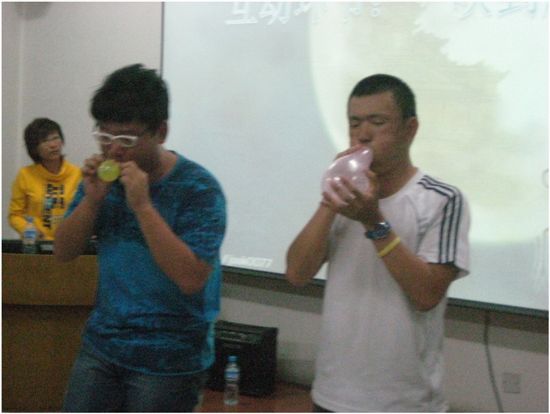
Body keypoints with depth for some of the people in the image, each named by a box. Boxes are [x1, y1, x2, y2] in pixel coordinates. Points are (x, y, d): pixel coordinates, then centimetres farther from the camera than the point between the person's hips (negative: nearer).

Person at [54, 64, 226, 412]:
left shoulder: (198, 189, -15)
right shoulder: (104, 176, 2)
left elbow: (191, 278, -24)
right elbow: (64, 252, 3)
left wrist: (142, 205, -27)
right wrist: (92, 199, -14)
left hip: (169, 362, -5)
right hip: (101, 344, 5)